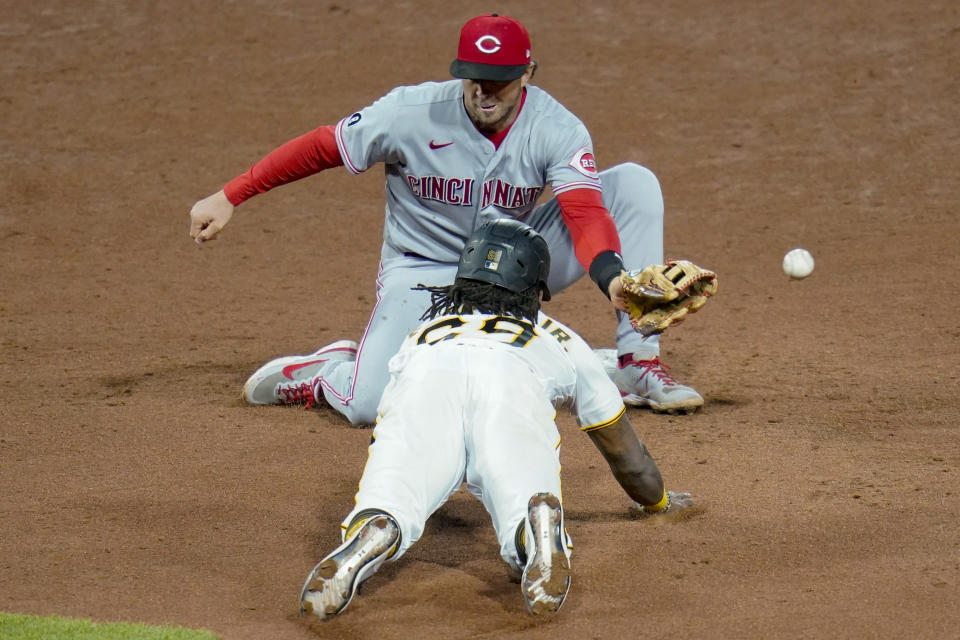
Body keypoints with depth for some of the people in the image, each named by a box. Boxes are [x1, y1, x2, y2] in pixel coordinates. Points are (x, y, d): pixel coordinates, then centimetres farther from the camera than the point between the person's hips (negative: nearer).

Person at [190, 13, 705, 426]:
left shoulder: (556, 129, -16)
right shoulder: (412, 113, -19)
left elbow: (584, 211, -30)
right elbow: (320, 147, -11)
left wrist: (609, 275, -51)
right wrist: (228, 198, -12)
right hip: (426, 274, -2)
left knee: (633, 182, -15)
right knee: (370, 406, -27)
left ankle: (637, 365, -12)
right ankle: (329, 370, 14)